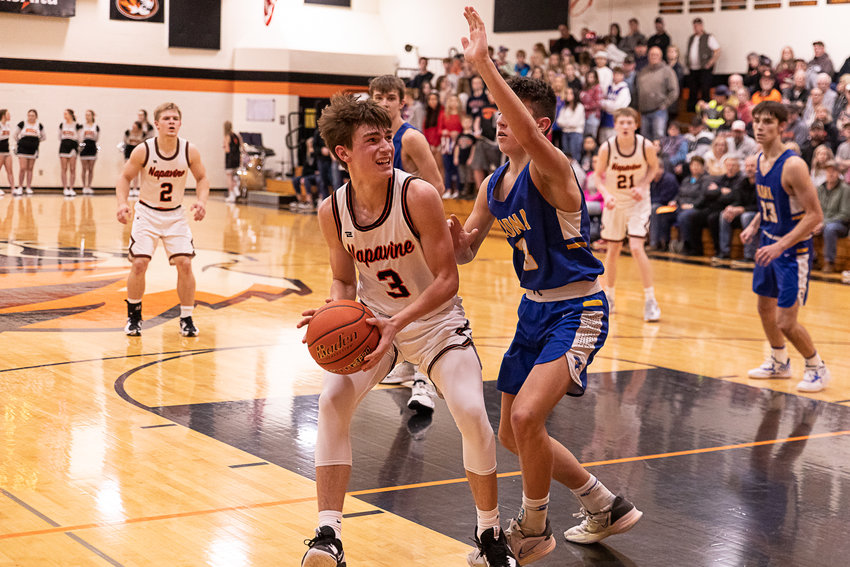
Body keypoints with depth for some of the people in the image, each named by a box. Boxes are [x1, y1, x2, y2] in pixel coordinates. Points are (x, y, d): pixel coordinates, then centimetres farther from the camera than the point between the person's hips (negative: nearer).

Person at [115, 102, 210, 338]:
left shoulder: (190, 151, -13)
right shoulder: (143, 150, -17)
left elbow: (202, 179, 2)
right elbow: (124, 178, -4)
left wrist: (201, 201, -16)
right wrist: (122, 203, -21)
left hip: (175, 215, 1)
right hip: (147, 214, -1)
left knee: (184, 263, -9)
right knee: (139, 263, -10)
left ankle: (186, 319, 7)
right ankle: (134, 315, 12)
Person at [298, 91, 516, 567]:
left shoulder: (419, 195, -24)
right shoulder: (333, 211, -11)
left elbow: (447, 280, -21)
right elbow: (345, 280, 4)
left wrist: (398, 323, -33)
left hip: (437, 319, -3)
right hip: (374, 319, 3)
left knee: (472, 413, -19)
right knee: (332, 400, -17)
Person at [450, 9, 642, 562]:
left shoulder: (551, 168, -20)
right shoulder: (494, 185, 5)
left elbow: (528, 133, -43)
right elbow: (465, 251, 13)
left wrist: (482, 63, -47)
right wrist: (456, 240, -12)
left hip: (578, 309, -9)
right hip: (534, 308, 9)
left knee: (526, 416, -24)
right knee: (514, 434, 13)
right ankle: (607, 508, 33)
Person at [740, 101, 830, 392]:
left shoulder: (793, 165, -24)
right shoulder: (760, 159, 2)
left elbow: (815, 216, -24)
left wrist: (780, 247, -28)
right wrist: (754, 225, 4)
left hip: (793, 249, -8)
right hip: (769, 242, 8)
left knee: (786, 322, -8)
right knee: (765, 308, 19)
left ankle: (817, 368, 15)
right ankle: (779, 362, 40)